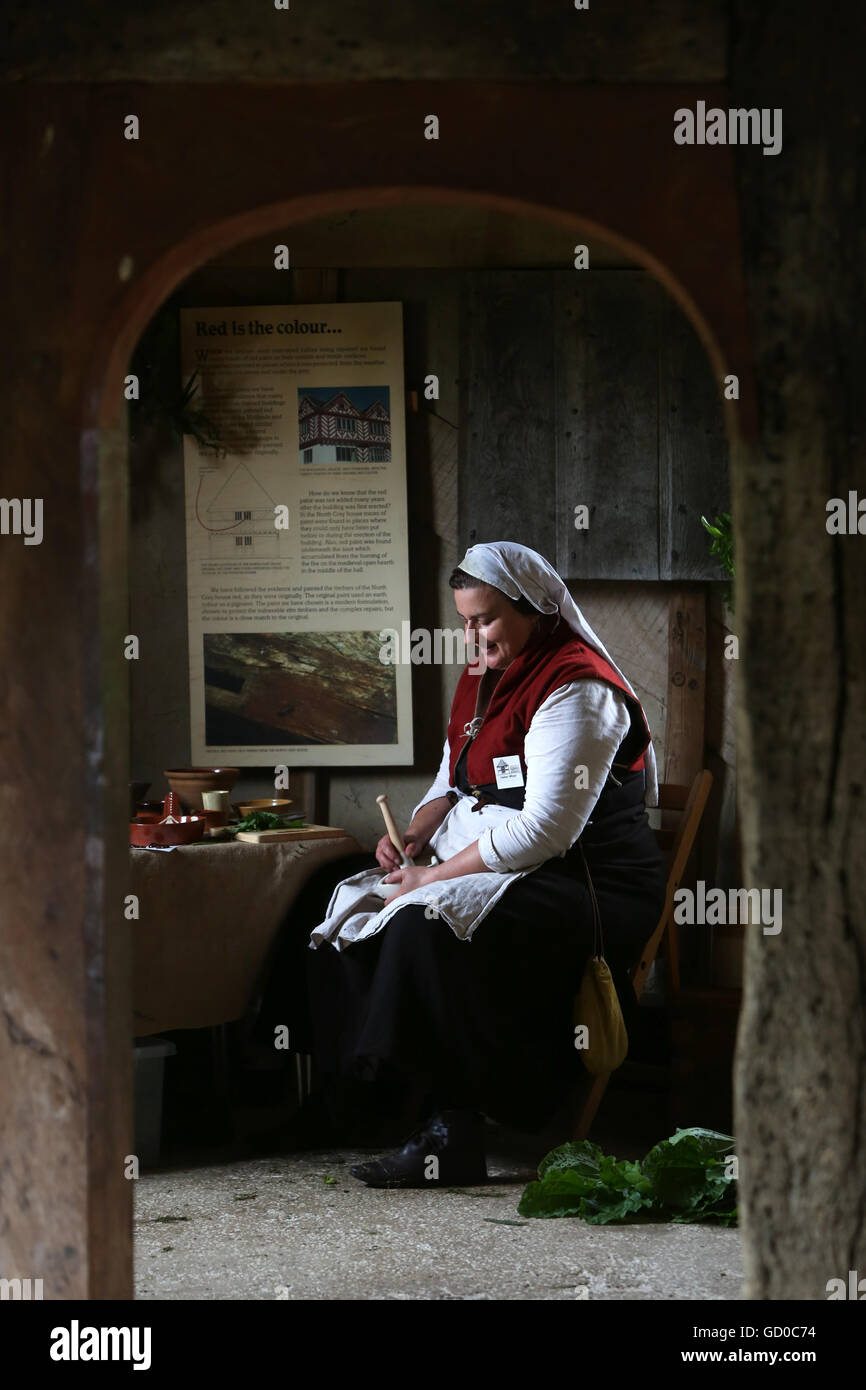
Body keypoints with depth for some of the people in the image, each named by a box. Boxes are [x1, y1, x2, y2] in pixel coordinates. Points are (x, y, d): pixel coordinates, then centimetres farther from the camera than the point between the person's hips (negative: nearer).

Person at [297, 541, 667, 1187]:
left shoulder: (576, 690, -14)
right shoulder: (482, 680, 16)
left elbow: (544, 830, -22)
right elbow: (453, 787, 25)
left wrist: (433, 878, -18)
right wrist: (414, 835, 2)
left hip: (593, 888, -10)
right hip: (497, 875, 10)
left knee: (427, 925, -32)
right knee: (356, 912, -7)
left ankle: (453, 1132, -28)